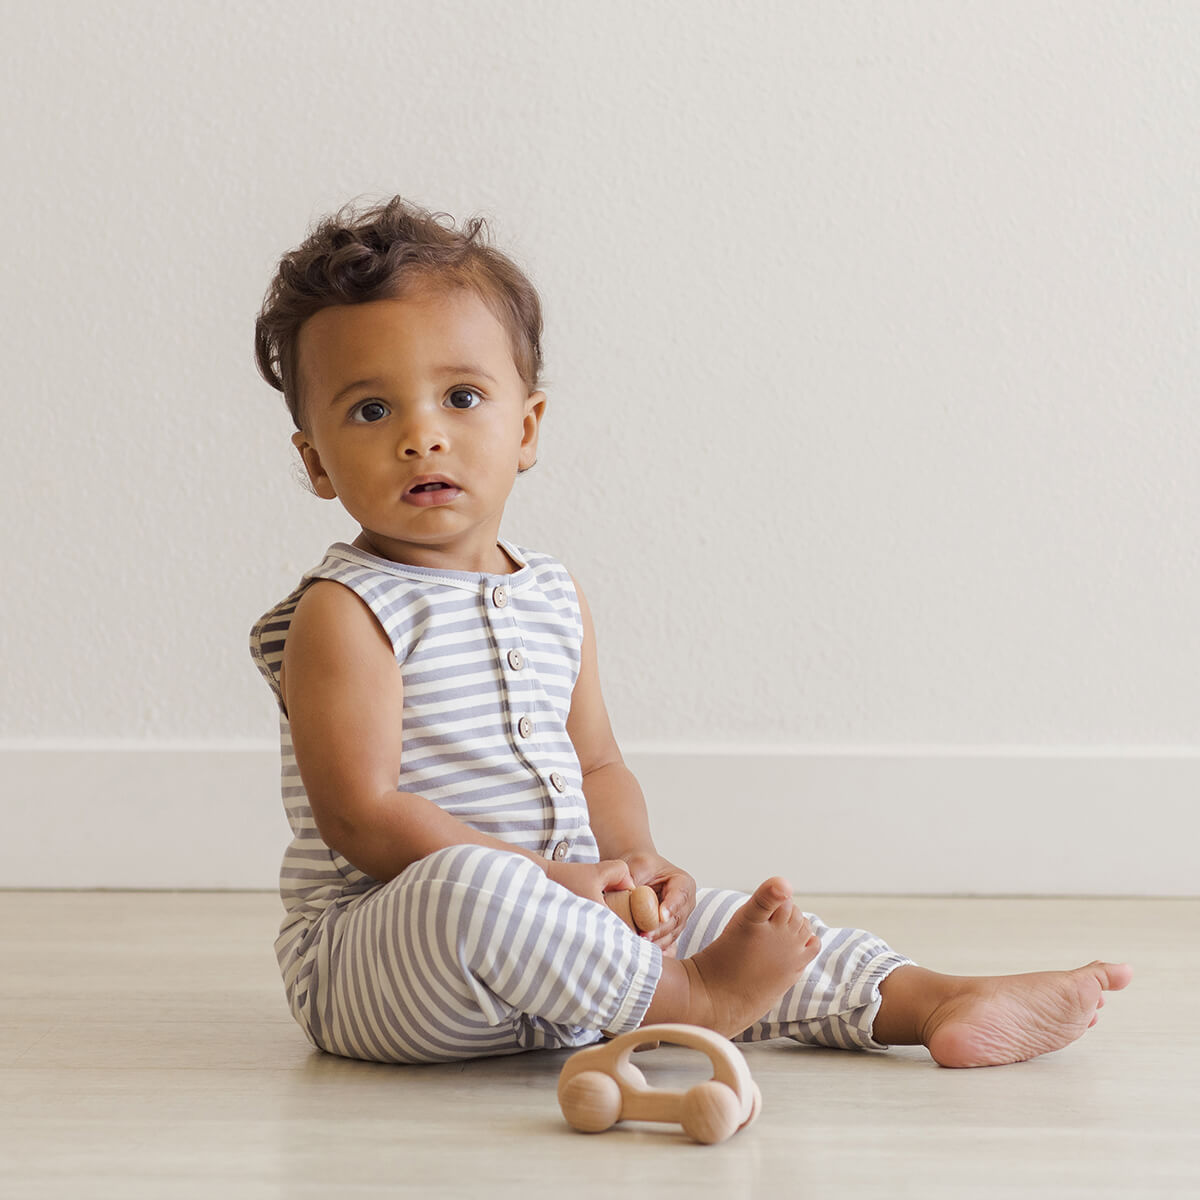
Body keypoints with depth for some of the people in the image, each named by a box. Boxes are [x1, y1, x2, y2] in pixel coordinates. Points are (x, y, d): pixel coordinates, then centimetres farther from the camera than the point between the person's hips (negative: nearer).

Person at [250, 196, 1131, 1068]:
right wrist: (549, 880, -23)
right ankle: (693, 996, -24)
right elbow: (363, 817, -20)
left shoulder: (555, 599, 11)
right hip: (369, 962, -8)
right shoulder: (345, 614, -13)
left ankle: (936, 1002, 5)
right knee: (462, 887, -37)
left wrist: (636, 861, -6)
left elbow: (596, 765, 16)